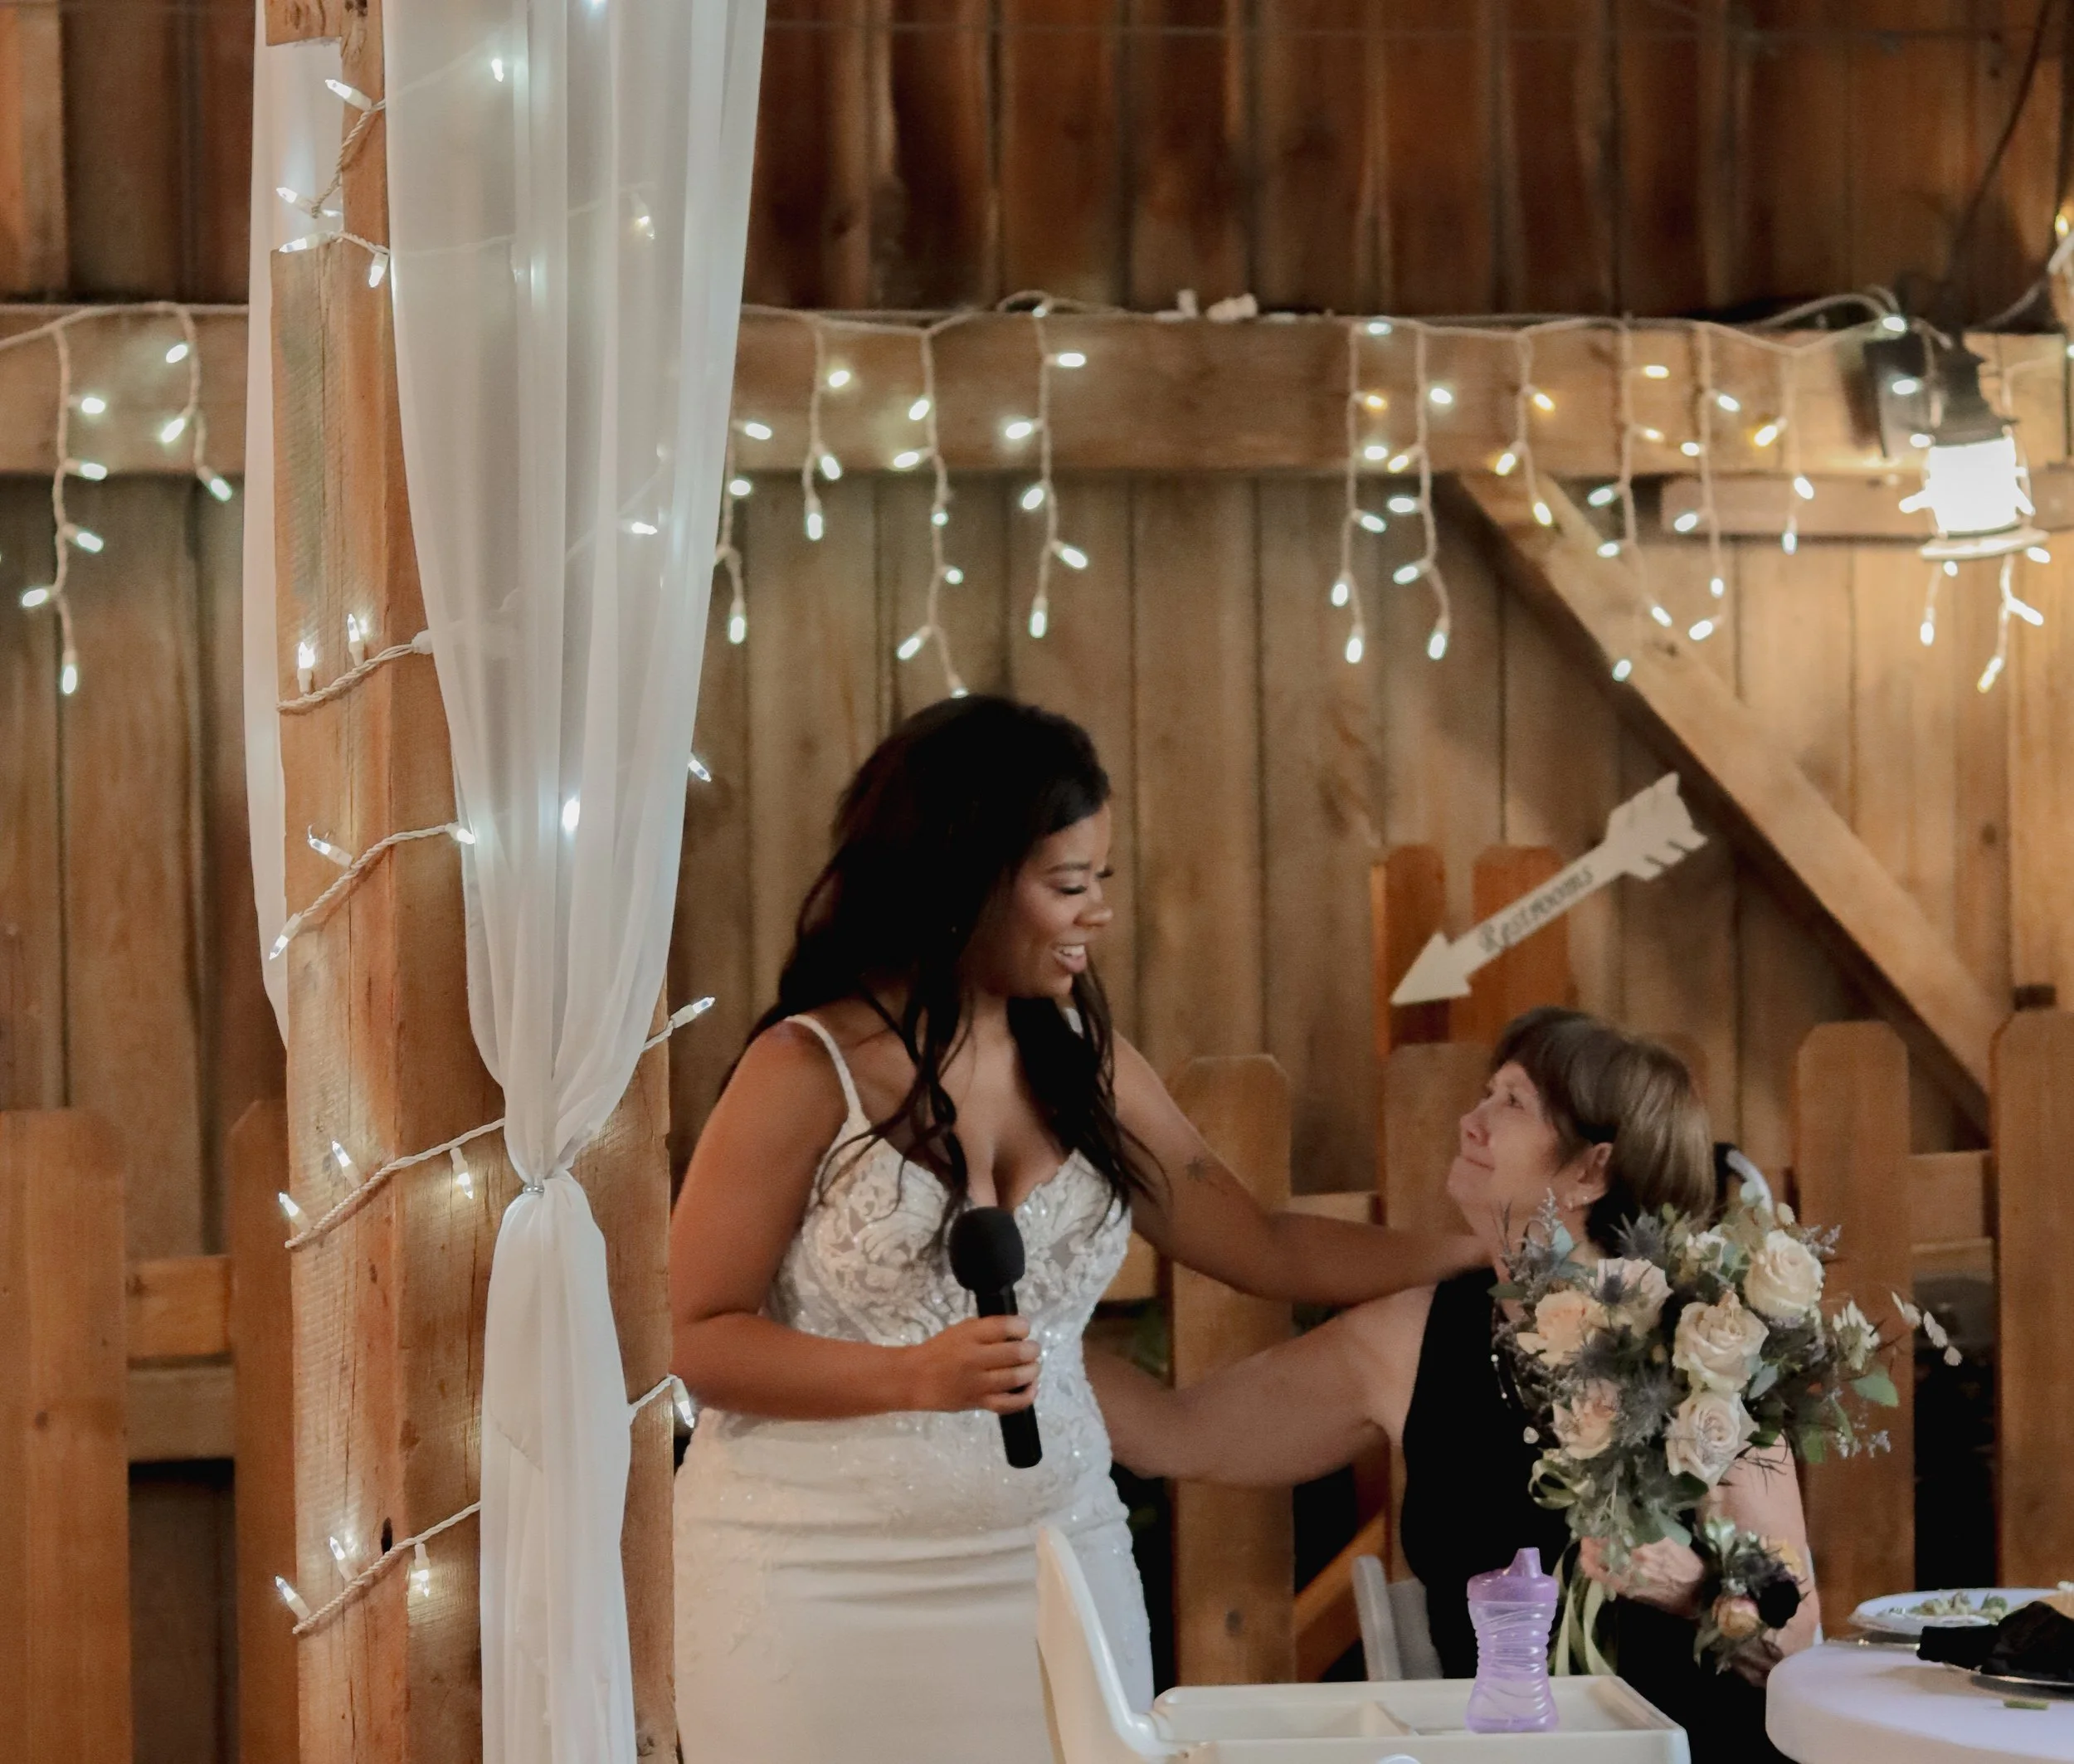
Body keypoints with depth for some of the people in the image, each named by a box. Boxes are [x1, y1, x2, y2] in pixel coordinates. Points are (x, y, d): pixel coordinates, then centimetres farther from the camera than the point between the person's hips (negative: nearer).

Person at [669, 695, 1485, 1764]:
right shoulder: (809, 1070, -9)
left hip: (1048, 1552, 5)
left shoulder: (1085, 1065, 8)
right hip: (819, 1582, -4)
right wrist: (919, 1374, -21)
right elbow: (693, 1336, -10)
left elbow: (1269, 1250, 14)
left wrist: (1497, 1249, 11)